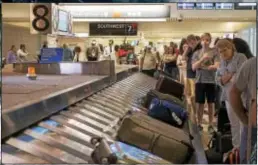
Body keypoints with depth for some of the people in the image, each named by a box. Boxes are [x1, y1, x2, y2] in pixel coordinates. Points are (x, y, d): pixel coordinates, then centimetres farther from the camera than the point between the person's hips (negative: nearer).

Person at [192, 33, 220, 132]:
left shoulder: (214, 52, -1)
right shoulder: (197, 53, 5)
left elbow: (216, 66, -11)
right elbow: (194, 67, -4)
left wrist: (201, 67, -13)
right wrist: (203, 58, -16)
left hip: (211, 81, -1)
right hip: (199, 81, 1)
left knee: (211, 104, 7)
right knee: (199, 103, 7)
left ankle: (210, 125, 17)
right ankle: (199, 124, 18)